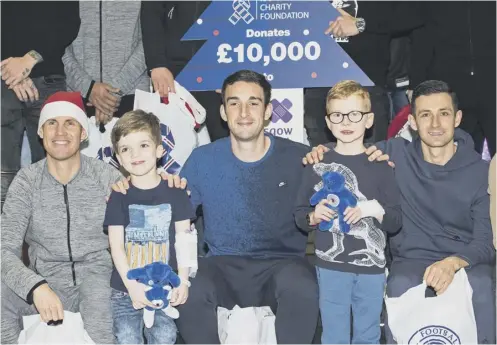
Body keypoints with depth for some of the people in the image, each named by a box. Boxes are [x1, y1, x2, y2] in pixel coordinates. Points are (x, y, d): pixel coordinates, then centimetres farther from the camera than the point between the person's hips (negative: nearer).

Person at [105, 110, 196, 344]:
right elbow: (116, 246, -2)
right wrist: (132, 285, -15)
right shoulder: (119, 196, 3)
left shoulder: (175, 192, 4)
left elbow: (183, 239, 2)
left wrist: (183, 280, -10)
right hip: (125, 287, 0)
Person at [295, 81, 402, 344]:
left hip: (371, 266, 1)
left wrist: (375, 209, -17)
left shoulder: (380, 166, 2)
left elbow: (396, 223, 2)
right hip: (331, 266, -1)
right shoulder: (317, 165, 1)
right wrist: (314, 217, -15)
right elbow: (299, 215, 6)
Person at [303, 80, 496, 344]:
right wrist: (322, 152, -7)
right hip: (412, 259, 1)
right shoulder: (396, 153, 2)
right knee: (400, 285, -34)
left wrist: (454, 263, -25)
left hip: (467, 261, 0)